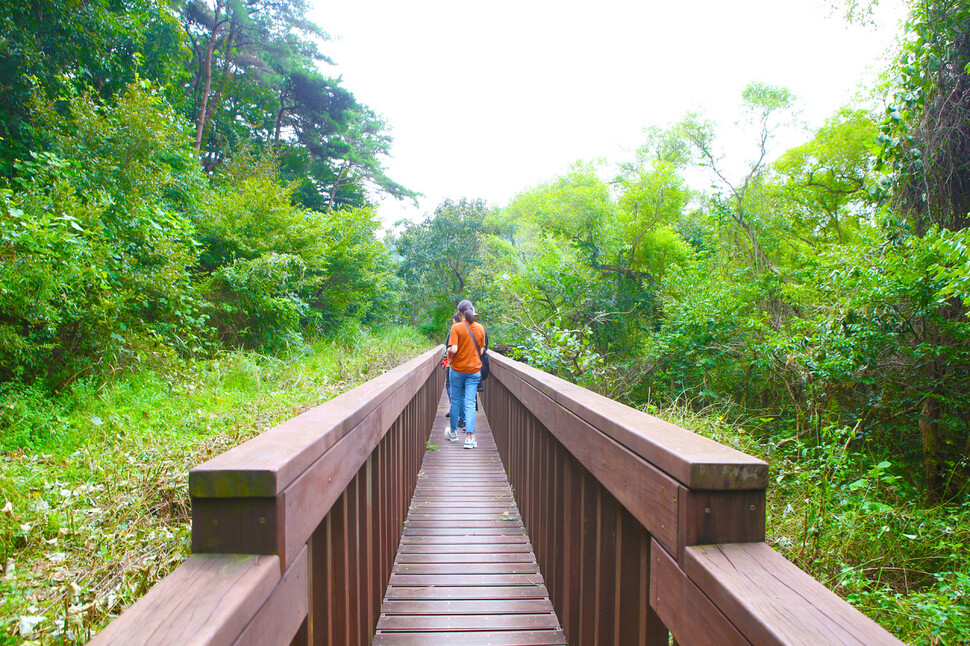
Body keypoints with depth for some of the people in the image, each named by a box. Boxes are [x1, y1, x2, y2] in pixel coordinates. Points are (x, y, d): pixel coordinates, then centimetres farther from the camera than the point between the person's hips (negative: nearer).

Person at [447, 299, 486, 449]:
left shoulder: (456, 327, -10)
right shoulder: (480, 328, 1)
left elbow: (453, 349, -19)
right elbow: (481, 351, 6)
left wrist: (448, 353, 2)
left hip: (457, 369, -2)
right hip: (474, 369, 2)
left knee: (456, 401, 13)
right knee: (470, 403, 0)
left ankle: (454, 431, 27)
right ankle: (469, 437, -9)